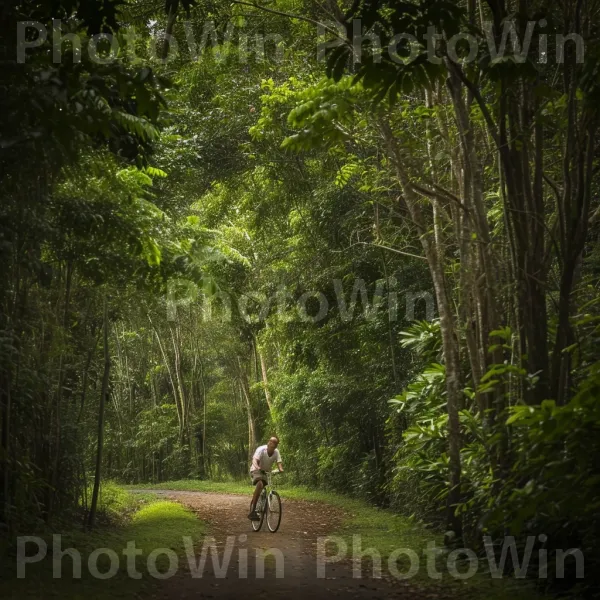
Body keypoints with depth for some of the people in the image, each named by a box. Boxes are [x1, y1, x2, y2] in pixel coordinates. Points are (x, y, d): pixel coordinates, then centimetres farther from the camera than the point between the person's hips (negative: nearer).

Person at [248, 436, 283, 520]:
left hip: (266, 472, 7)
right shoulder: (261, 449, -24)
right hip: (256, 470, -7)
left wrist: (281, 469, -44)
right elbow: (254, 459, -38)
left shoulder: (276, 452, -11)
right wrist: (257, 467, -59)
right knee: (260, 484, -32)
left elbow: (279, 462, -21)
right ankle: (252, 511, -37)